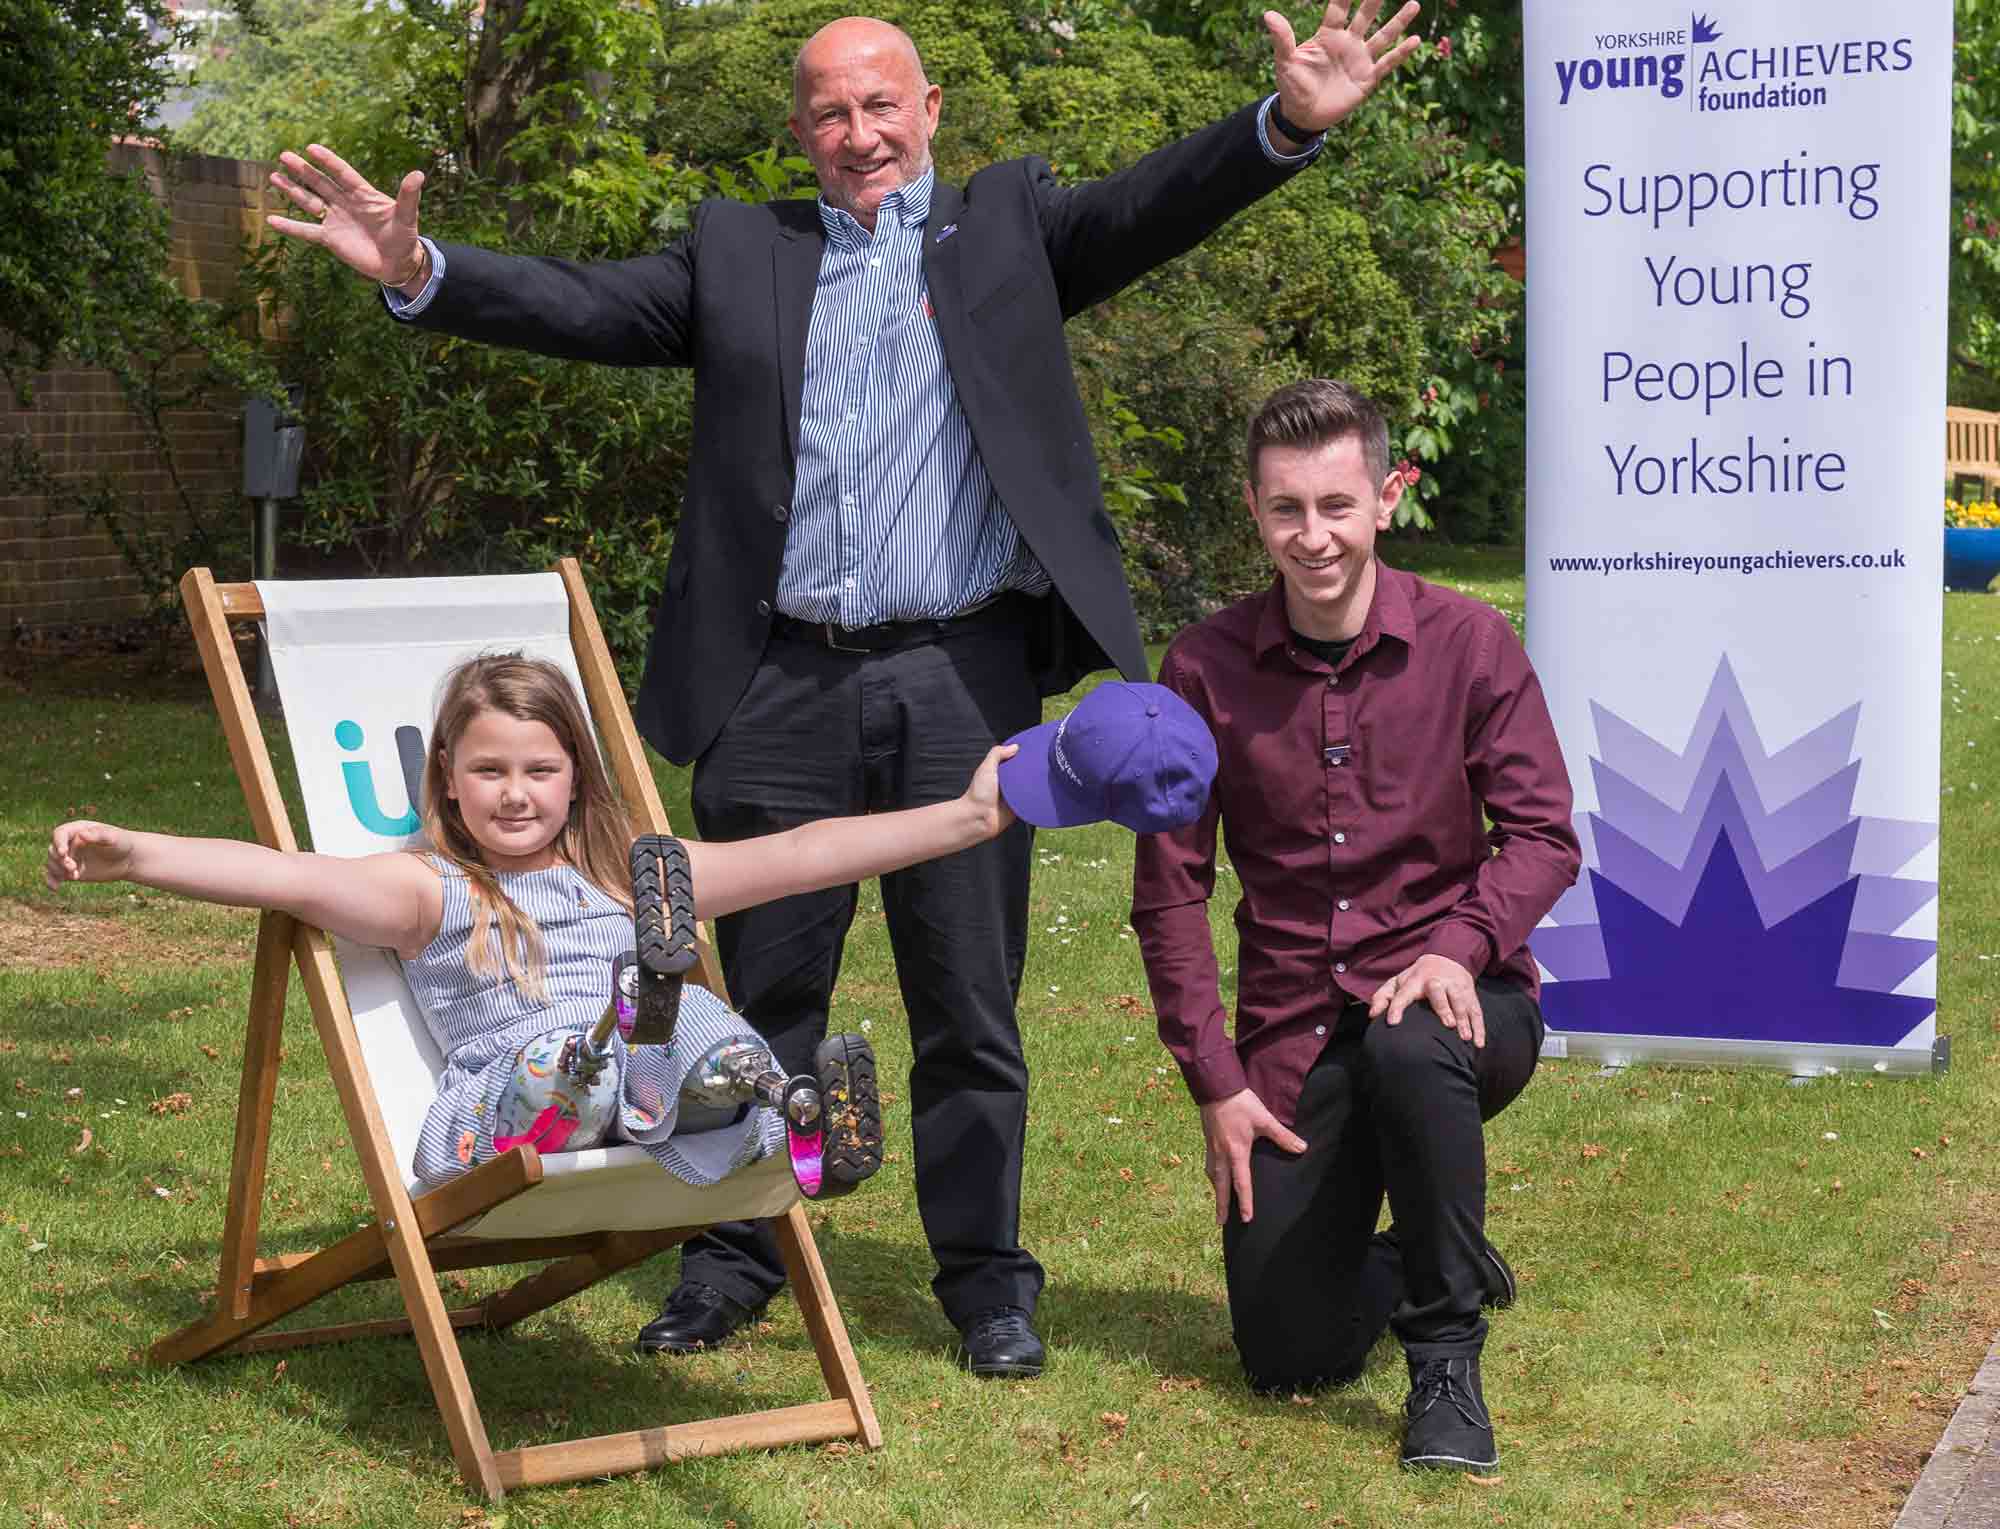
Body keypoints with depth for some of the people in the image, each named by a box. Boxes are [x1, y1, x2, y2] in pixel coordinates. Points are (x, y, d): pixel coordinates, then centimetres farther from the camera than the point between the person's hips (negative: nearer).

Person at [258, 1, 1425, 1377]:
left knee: (972, 1003, 7)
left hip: (963, 682, -1)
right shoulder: (738, 252, 13)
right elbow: (586, 306, 4)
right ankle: (735, 1259, 23)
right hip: (784, 691, 1)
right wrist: (421, 274, -12)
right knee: (761, 993, 9)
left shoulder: (1009, 224, 11)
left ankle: (986, 1278, 18)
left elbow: (1148, 211, -4)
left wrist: (1289, 126, -21)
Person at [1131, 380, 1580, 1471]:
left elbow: (1543, 835, -5)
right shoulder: (1203, 670, -2)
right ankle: (1425, 1261, 31)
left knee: (1408, 1046, -40)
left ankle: (1446, 1359, -18)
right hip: (1293, 1036, 2)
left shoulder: (1470, 643, -4)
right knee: (1289, 1358, -5)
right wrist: (1213, 1083, -4)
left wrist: (1458, 945, -25)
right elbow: (1168, 890, 1)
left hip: (1453, 1000, -2)